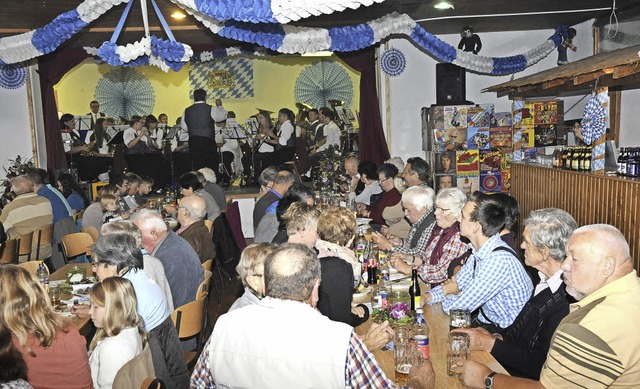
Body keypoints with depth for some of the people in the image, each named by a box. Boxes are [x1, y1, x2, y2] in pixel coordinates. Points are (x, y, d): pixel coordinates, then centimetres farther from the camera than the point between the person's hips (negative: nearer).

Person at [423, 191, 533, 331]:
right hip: (484, 317, 8)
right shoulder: (480, 250, -2)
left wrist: (447, 292, -3)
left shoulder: (499, 260, -31)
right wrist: (427, 297, -7)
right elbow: (458, 282, 10)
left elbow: (459, 307, -26)